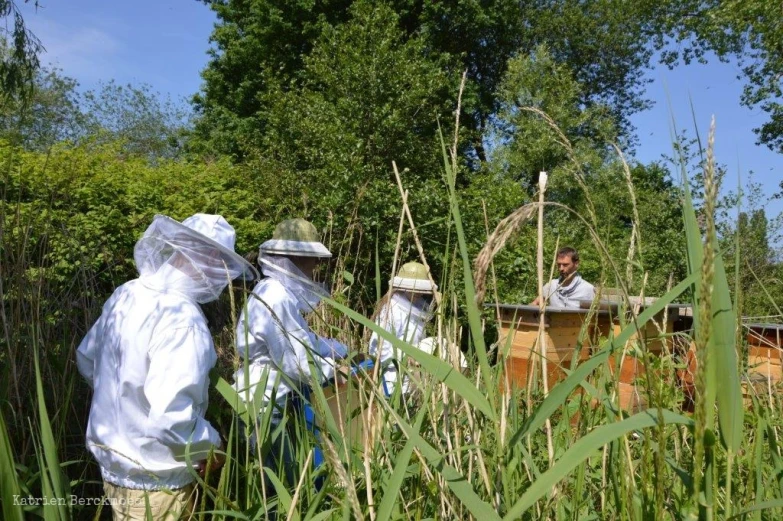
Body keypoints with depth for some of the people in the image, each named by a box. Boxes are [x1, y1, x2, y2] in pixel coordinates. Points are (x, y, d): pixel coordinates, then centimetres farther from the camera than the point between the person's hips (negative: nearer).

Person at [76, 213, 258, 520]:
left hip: (113, 459, 8)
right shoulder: (182, 321, -30)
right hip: (153, 481, -8)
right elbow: (171, 417, -34)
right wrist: (210, 447, -16)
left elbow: (87, 359, 11)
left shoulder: (126, 295, -3)